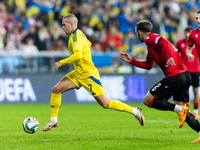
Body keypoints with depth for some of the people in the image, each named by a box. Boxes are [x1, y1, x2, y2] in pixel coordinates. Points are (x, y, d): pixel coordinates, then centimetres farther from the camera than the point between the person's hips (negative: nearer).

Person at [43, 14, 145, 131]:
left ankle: (135, 111, 6)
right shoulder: (78, 34, 10)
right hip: (78, 73, 10)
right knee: (56, 90, -2)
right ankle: (53, 120, 7)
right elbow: (88, 44, 30)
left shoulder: (76, 36, -20)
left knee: (106, 104, -6)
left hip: (88, 75, -10)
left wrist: (61, 63, -27)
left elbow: (78, 55, -35)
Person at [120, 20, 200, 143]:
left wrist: (169, 58, -36)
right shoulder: (151, 43, 28)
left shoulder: (150, 39, -2)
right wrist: (131, 61, 37)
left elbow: (164, 43, -24)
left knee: (148, 100, -1)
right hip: (185, 74, 9)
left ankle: (180, 109, -13)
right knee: (182, 110, 11)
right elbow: (148, 65, 36)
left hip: (175, 76, -9)